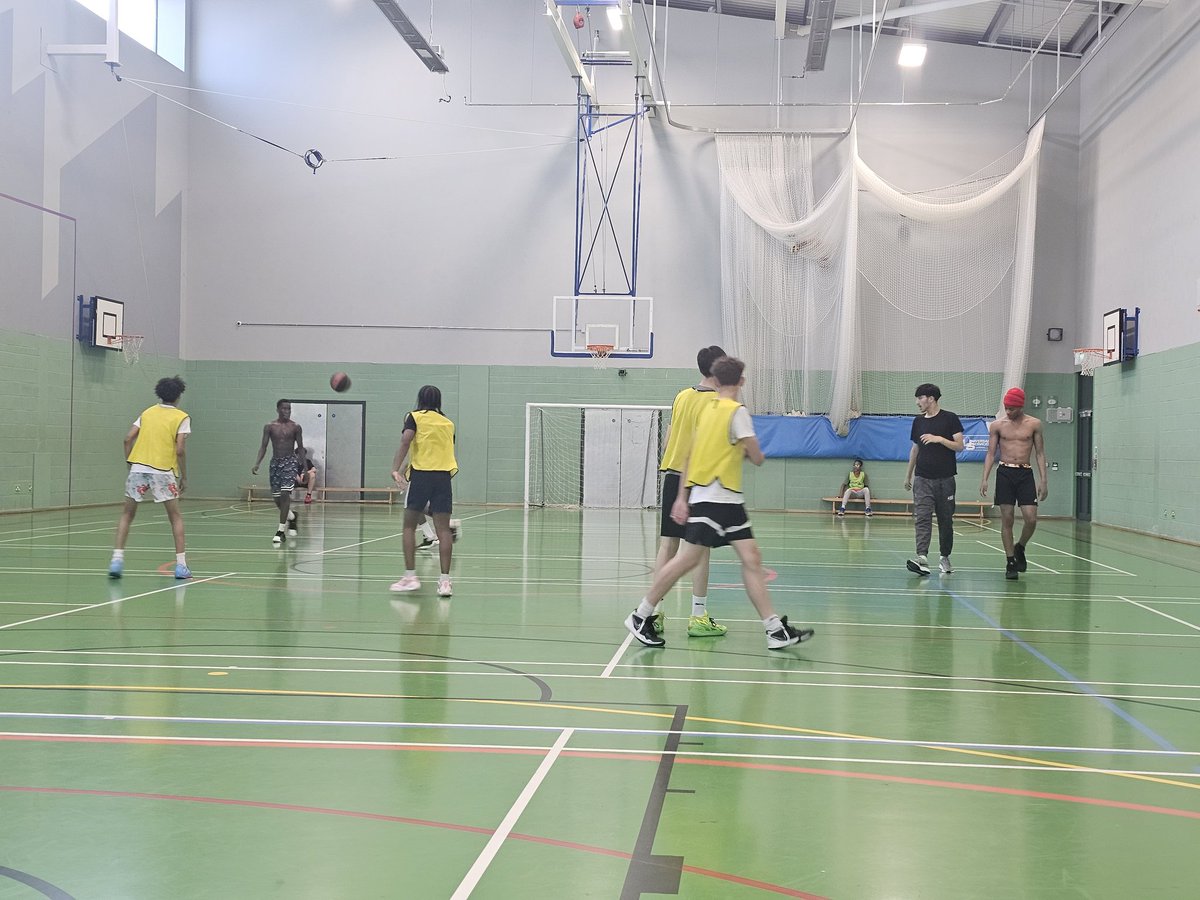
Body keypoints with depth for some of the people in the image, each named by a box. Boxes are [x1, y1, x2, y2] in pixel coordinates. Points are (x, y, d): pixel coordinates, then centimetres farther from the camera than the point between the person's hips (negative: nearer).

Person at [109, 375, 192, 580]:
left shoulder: (147, 412, 14)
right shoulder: (182, 418, 2)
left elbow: (128, 439, 7)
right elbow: (179, 450, -7)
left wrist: (130, 464, 15)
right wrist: (184, 477, 1)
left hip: (138, 468, 3)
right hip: (163, 471, -3)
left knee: (127, 514, 14)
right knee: (175, 517, 10)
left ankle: (117, 559, 3)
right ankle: (181, 565, 5)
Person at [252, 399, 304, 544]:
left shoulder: (295, 427, 0)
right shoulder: (269, 427, 3)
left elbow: (300, 448, 5)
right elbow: (263, 446, 4)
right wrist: (257, 463, -8)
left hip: (290, 461, -3)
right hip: (275, 462, 3)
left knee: (285, 494, -16)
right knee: (276, 497, 6)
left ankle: (280, 531, -15)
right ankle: (291, 515, 38)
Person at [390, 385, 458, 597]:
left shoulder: (415, 417, 6)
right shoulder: (448, 423, 18)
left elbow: (406, 441, -9)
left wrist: (396, 469, -14)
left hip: (421, 474, -3)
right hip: (444, 474, 3)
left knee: (409, 526, 8)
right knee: (443, 528, 0)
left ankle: (410, 576, 1)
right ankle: (444, 580, -4)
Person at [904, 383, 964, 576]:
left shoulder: (949, 419, -2)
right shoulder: (918, 421, 11)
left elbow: (959, 446, -5)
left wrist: (939, 439, -18)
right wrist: (908, 475, 21)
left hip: (945, 479, -3)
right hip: (922, 478, 3)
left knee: (945, 519, 6)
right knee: (922, 518, -11)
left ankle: (945, 557, 18)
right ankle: (922, 557, -21)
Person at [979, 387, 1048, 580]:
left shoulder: (1034, 424, 4)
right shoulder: (997, 425, 4)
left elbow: (1040, 453, 7)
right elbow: (991, 453, 5)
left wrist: (1043, 480, -1)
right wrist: (984, 479, -5)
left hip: (1025, 473, 0)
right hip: (1005, 472, 0)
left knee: (1031, 518, -8)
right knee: (1007, 519, -1)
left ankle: (1020, 548, 21)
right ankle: (1010, 562, 7)